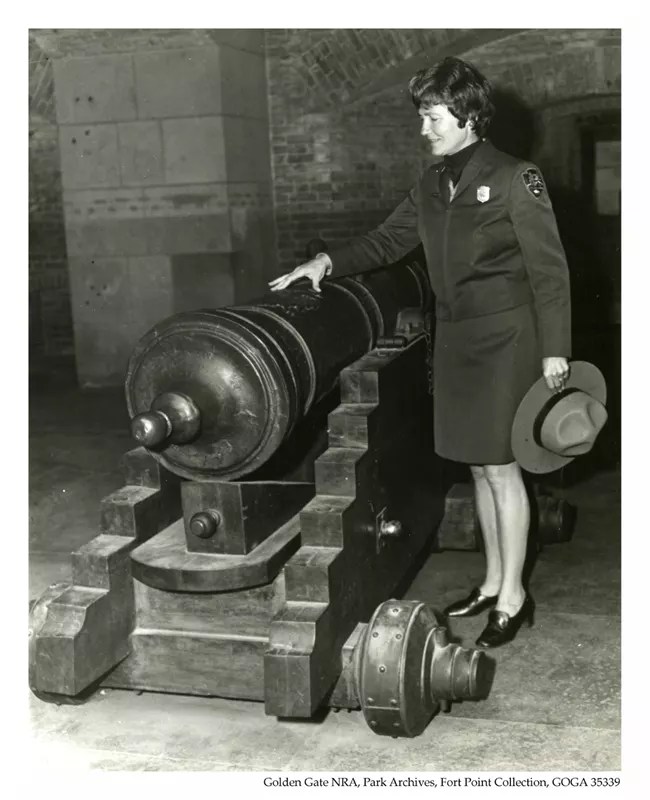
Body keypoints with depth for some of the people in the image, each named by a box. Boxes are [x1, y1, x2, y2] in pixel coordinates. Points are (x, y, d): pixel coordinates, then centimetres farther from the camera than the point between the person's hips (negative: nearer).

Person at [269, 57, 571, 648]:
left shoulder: (515, 179, -9)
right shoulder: (432, 185, 10)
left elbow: (549, 270, -9)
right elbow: (388, 242, 14)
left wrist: (555, 350, -11)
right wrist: (328, 262, -2)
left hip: (506, 338, -6)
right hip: (455, 338, 7)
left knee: (500, 466, -2)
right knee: (479, 467, 13)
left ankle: (513, 598, 11)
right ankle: (493, 582, 26)